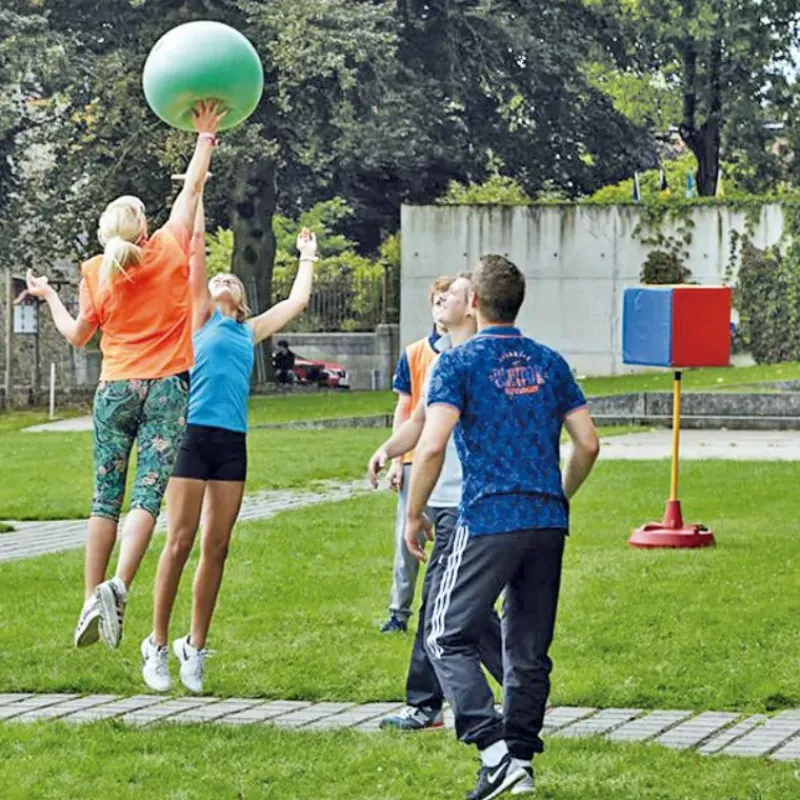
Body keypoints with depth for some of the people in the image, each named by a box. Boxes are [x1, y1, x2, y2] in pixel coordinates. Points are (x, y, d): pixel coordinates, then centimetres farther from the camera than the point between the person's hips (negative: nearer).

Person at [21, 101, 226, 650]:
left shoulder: (96, 272, 0)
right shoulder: (169, 249, 0)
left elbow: (77, 335, 8)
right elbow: (192, 188, 10)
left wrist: (48, 296, 23)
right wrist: (206, 137, 22)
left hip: (115, 391, 1)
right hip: (166, 389, -1)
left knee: (106, 498, 6)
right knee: (148, 496, -7)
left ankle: (92, 600, 1)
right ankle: (118, 587, -27)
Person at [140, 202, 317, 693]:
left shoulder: (251, 331, 21)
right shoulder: (201, 316, 10)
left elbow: (298, 302, 25)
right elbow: (196, 246, 7)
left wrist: (307, 260, 34)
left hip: (232, 444, 4)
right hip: (193, 435, -4)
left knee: (217, 547, 4)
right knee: (180, 542, -6)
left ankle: (196, 647, 11)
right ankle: (158, 645, 1)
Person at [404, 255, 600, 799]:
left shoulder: (459, 363, -4)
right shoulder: (549, 363, 11)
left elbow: (433, 446, -14)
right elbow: (588, 444, 9)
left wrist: (413, 514, -3)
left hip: (488, 521, -5)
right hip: (549, 521, 5)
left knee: (449, 638, 1)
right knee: (529, 648, 13)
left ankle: (494, 747, -15)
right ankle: (522, 756, 16)